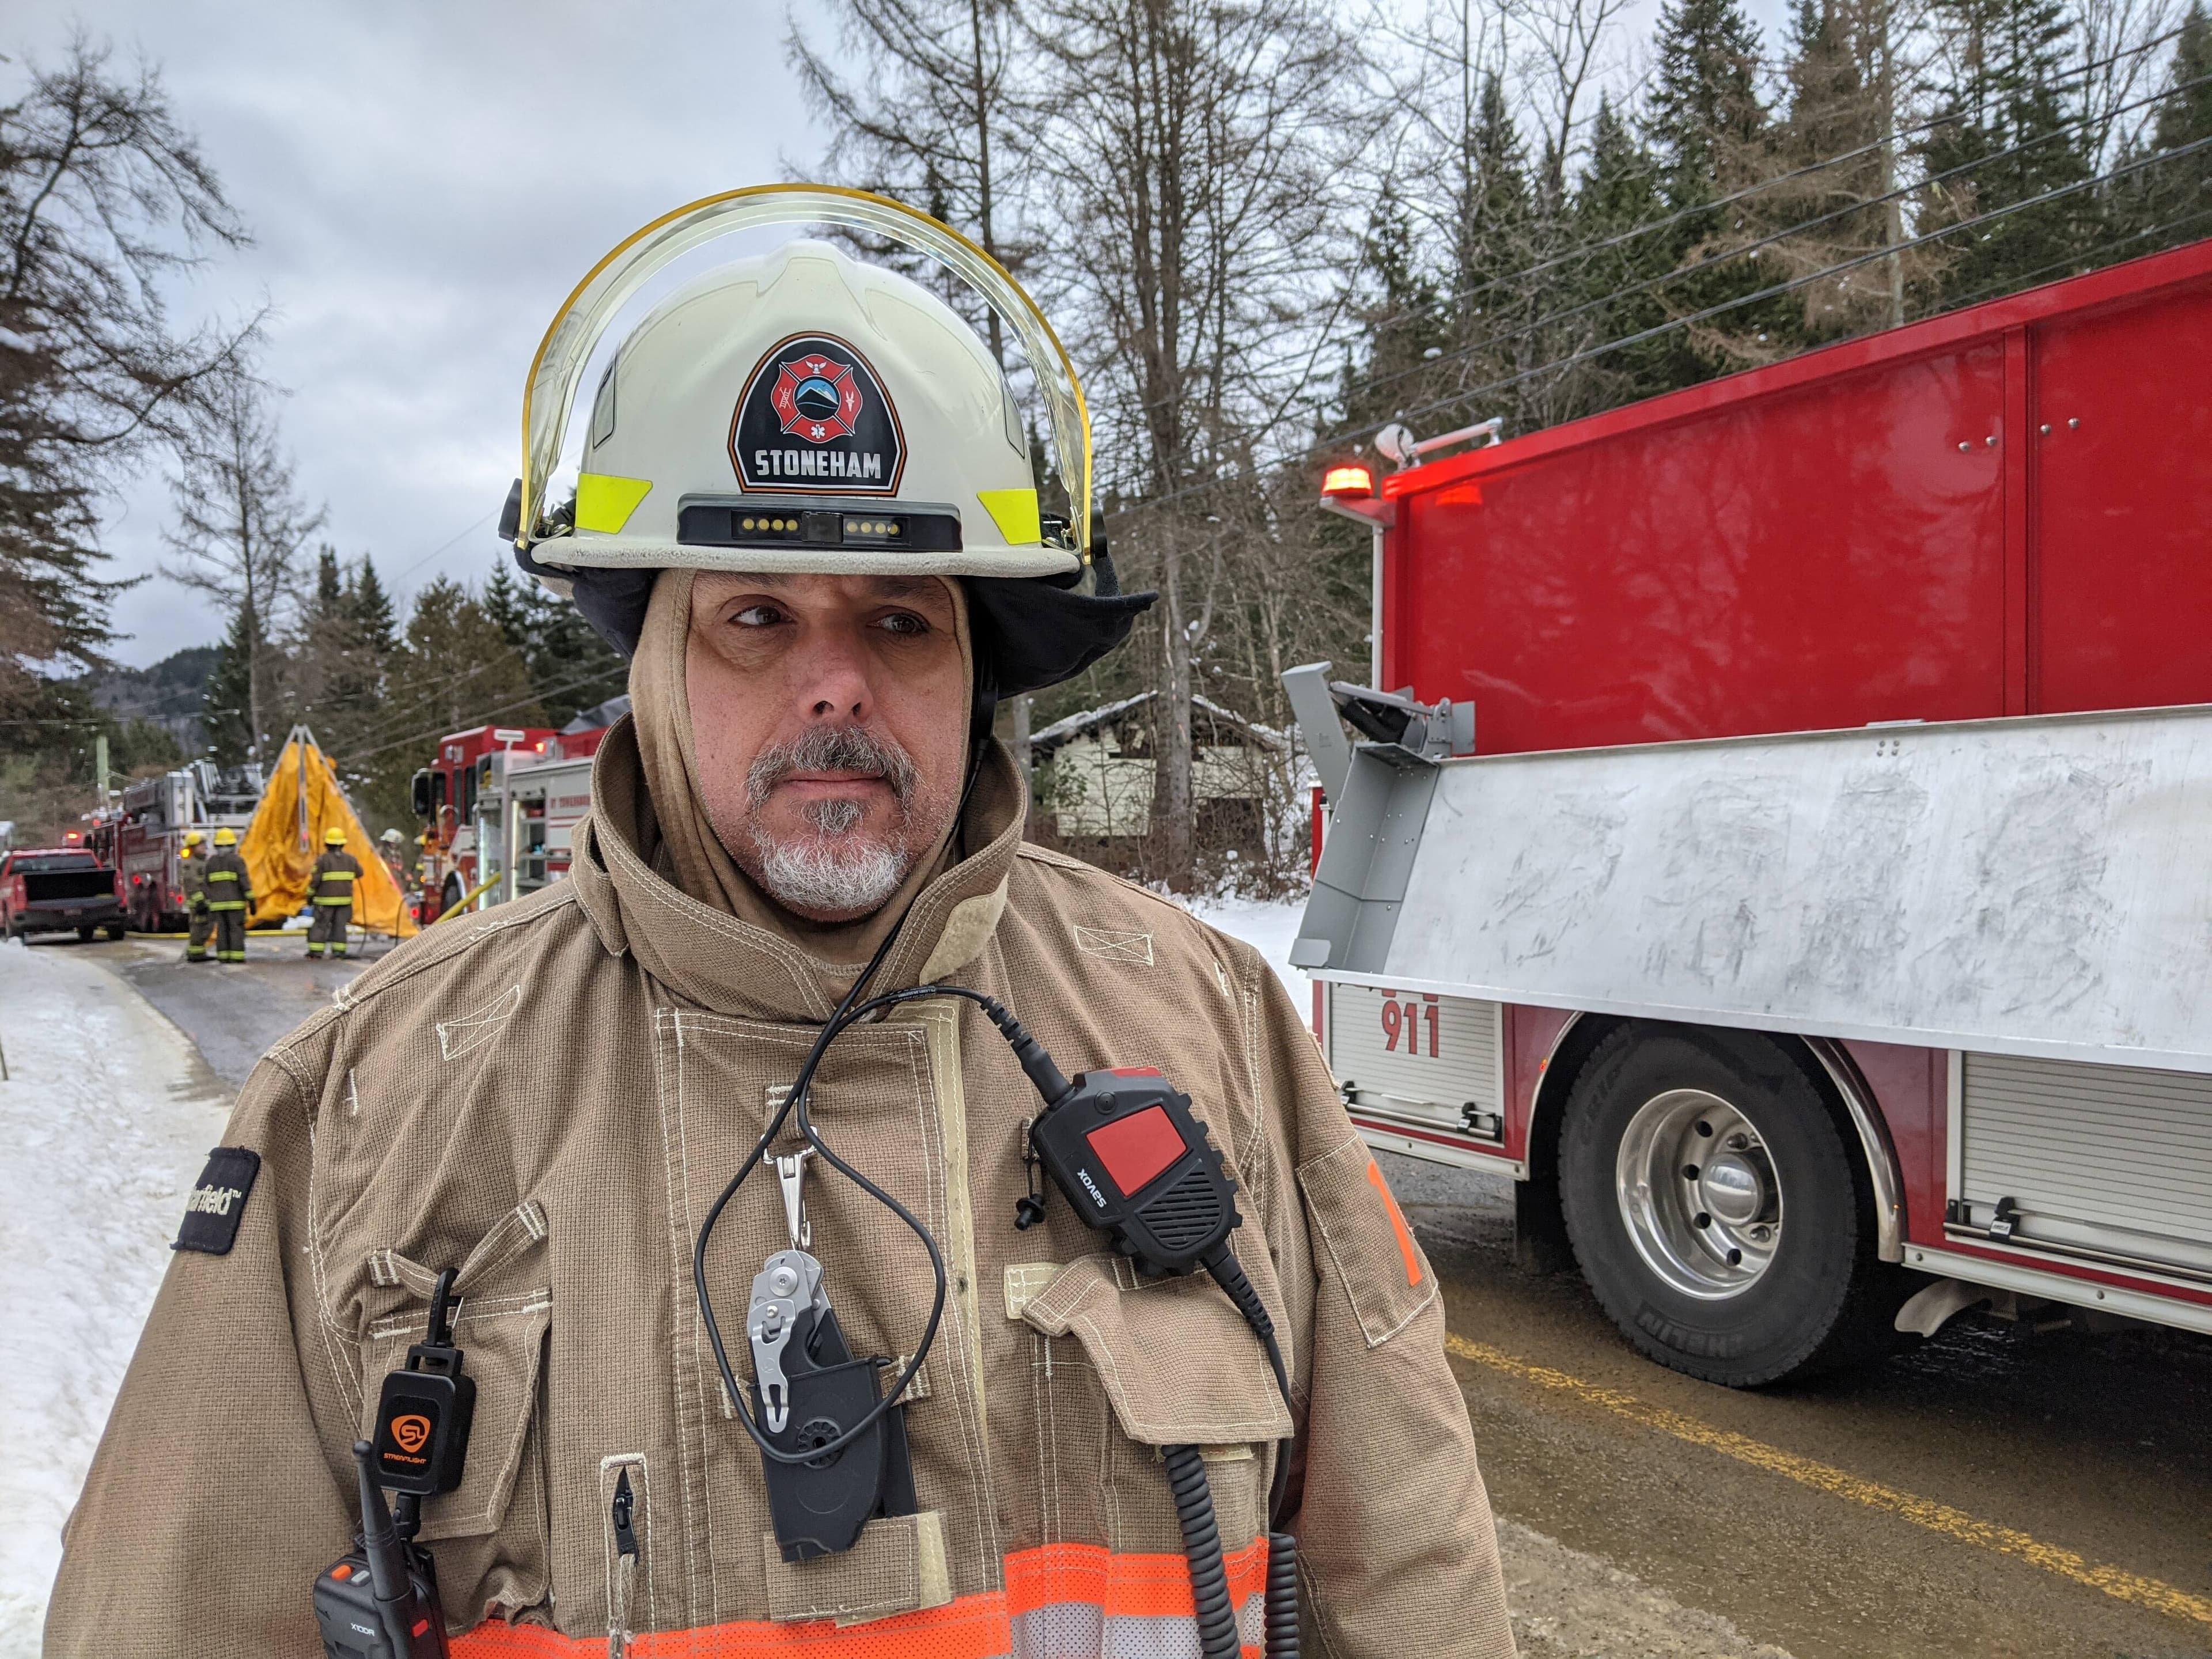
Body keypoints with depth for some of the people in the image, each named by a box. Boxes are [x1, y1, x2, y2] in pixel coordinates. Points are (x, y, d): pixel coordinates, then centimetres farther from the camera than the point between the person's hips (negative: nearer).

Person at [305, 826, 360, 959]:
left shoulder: (322, 860, -9)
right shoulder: (351, 859, 4)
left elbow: (314, 880, -9)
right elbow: (359, 874, 19)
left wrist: (310, 895, 4)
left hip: (326, 899, -3)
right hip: (345, 898, 4)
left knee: (320, 924, 4)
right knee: (340, 925, 7)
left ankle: (316, 950, 2)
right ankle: (339, 950, 4)